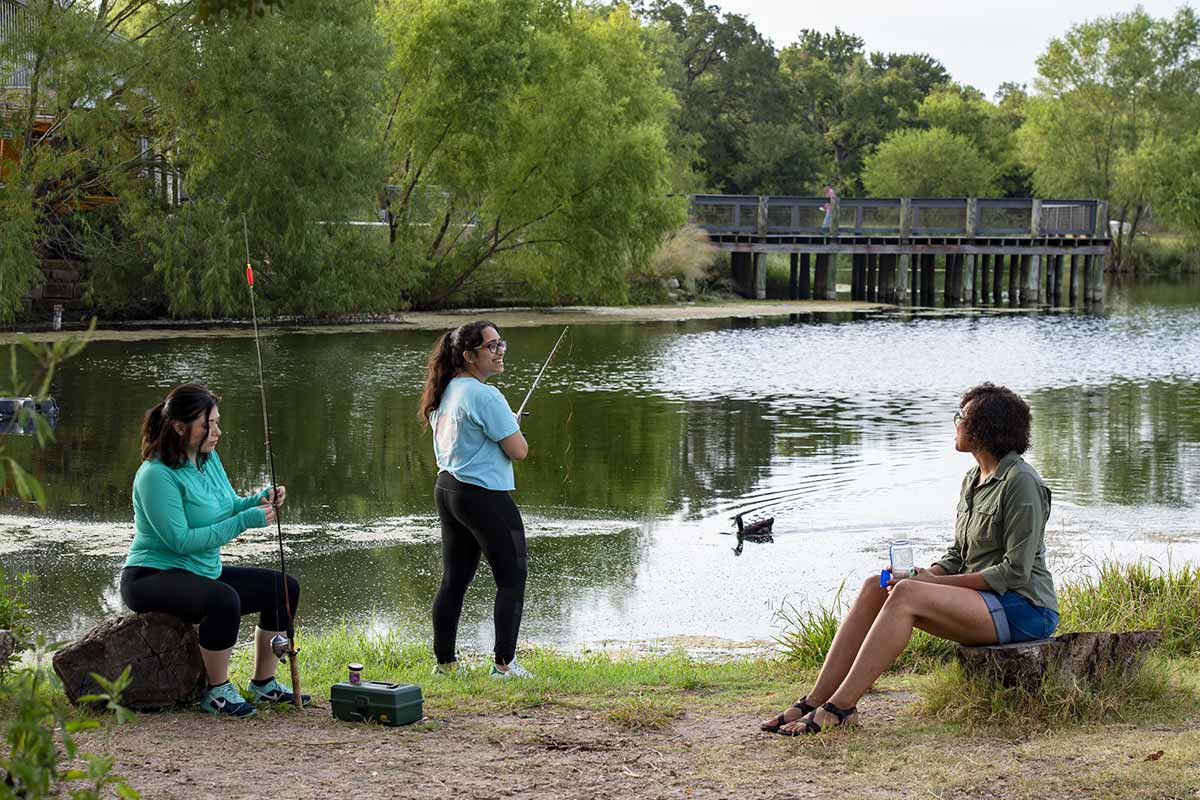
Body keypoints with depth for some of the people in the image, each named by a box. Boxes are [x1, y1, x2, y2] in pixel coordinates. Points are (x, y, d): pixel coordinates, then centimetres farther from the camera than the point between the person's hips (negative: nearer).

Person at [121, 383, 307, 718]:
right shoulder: (157, 475, -22)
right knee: (225, 599, -37)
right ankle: (218, 692, -19)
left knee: (285, 588, 5)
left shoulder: (209, 458, 5)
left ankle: (263, 684, 12)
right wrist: (245, 520, -25)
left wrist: (259, 501, -7)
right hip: (153, 577, -10)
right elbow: (181, 540, -25)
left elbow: (227, 510, 16)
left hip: (203, 573, 10)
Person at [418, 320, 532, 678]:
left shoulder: (445, 393, 9)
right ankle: (504, 663, 1)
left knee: (454, 579, 13)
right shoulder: (485, 396, -18)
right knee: (512, 578, 1)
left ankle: (444, 661, 17)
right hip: (484, 496, -9)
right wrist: (512, 426, 3)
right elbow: (518, 451, -17)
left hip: (447, 489, 9)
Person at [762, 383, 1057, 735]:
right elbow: (957, 556, 18)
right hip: (984, 604, 9)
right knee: (875, 587, -10)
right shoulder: (973, 479, 15)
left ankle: (838, 708, -29)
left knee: (906, 595, -28)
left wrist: (936, 582, -16)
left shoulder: (1021, 481, -13)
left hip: (1024, 608, -9)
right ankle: (816, 701, -16)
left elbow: (1015, 571, -17)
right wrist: (926, 575, -4)